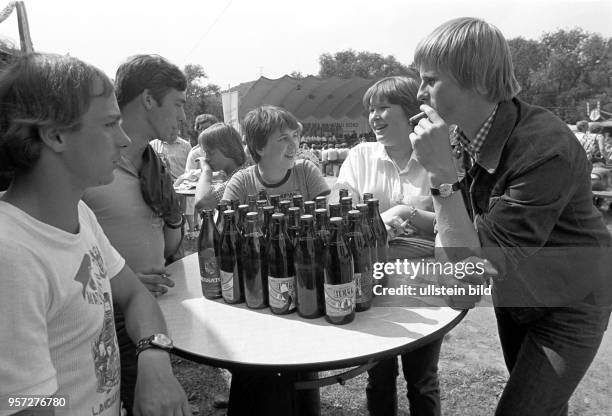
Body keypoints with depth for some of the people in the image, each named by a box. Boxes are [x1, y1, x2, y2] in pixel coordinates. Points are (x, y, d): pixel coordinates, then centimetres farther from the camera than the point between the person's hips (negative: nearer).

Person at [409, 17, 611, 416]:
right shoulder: (466, 135, -11)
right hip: (513, 297, 6)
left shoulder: (545, 150, -33)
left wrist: (441, 171, -37)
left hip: (568, 307, -6)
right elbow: (464, 228, 1)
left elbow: (474, 267, -33)